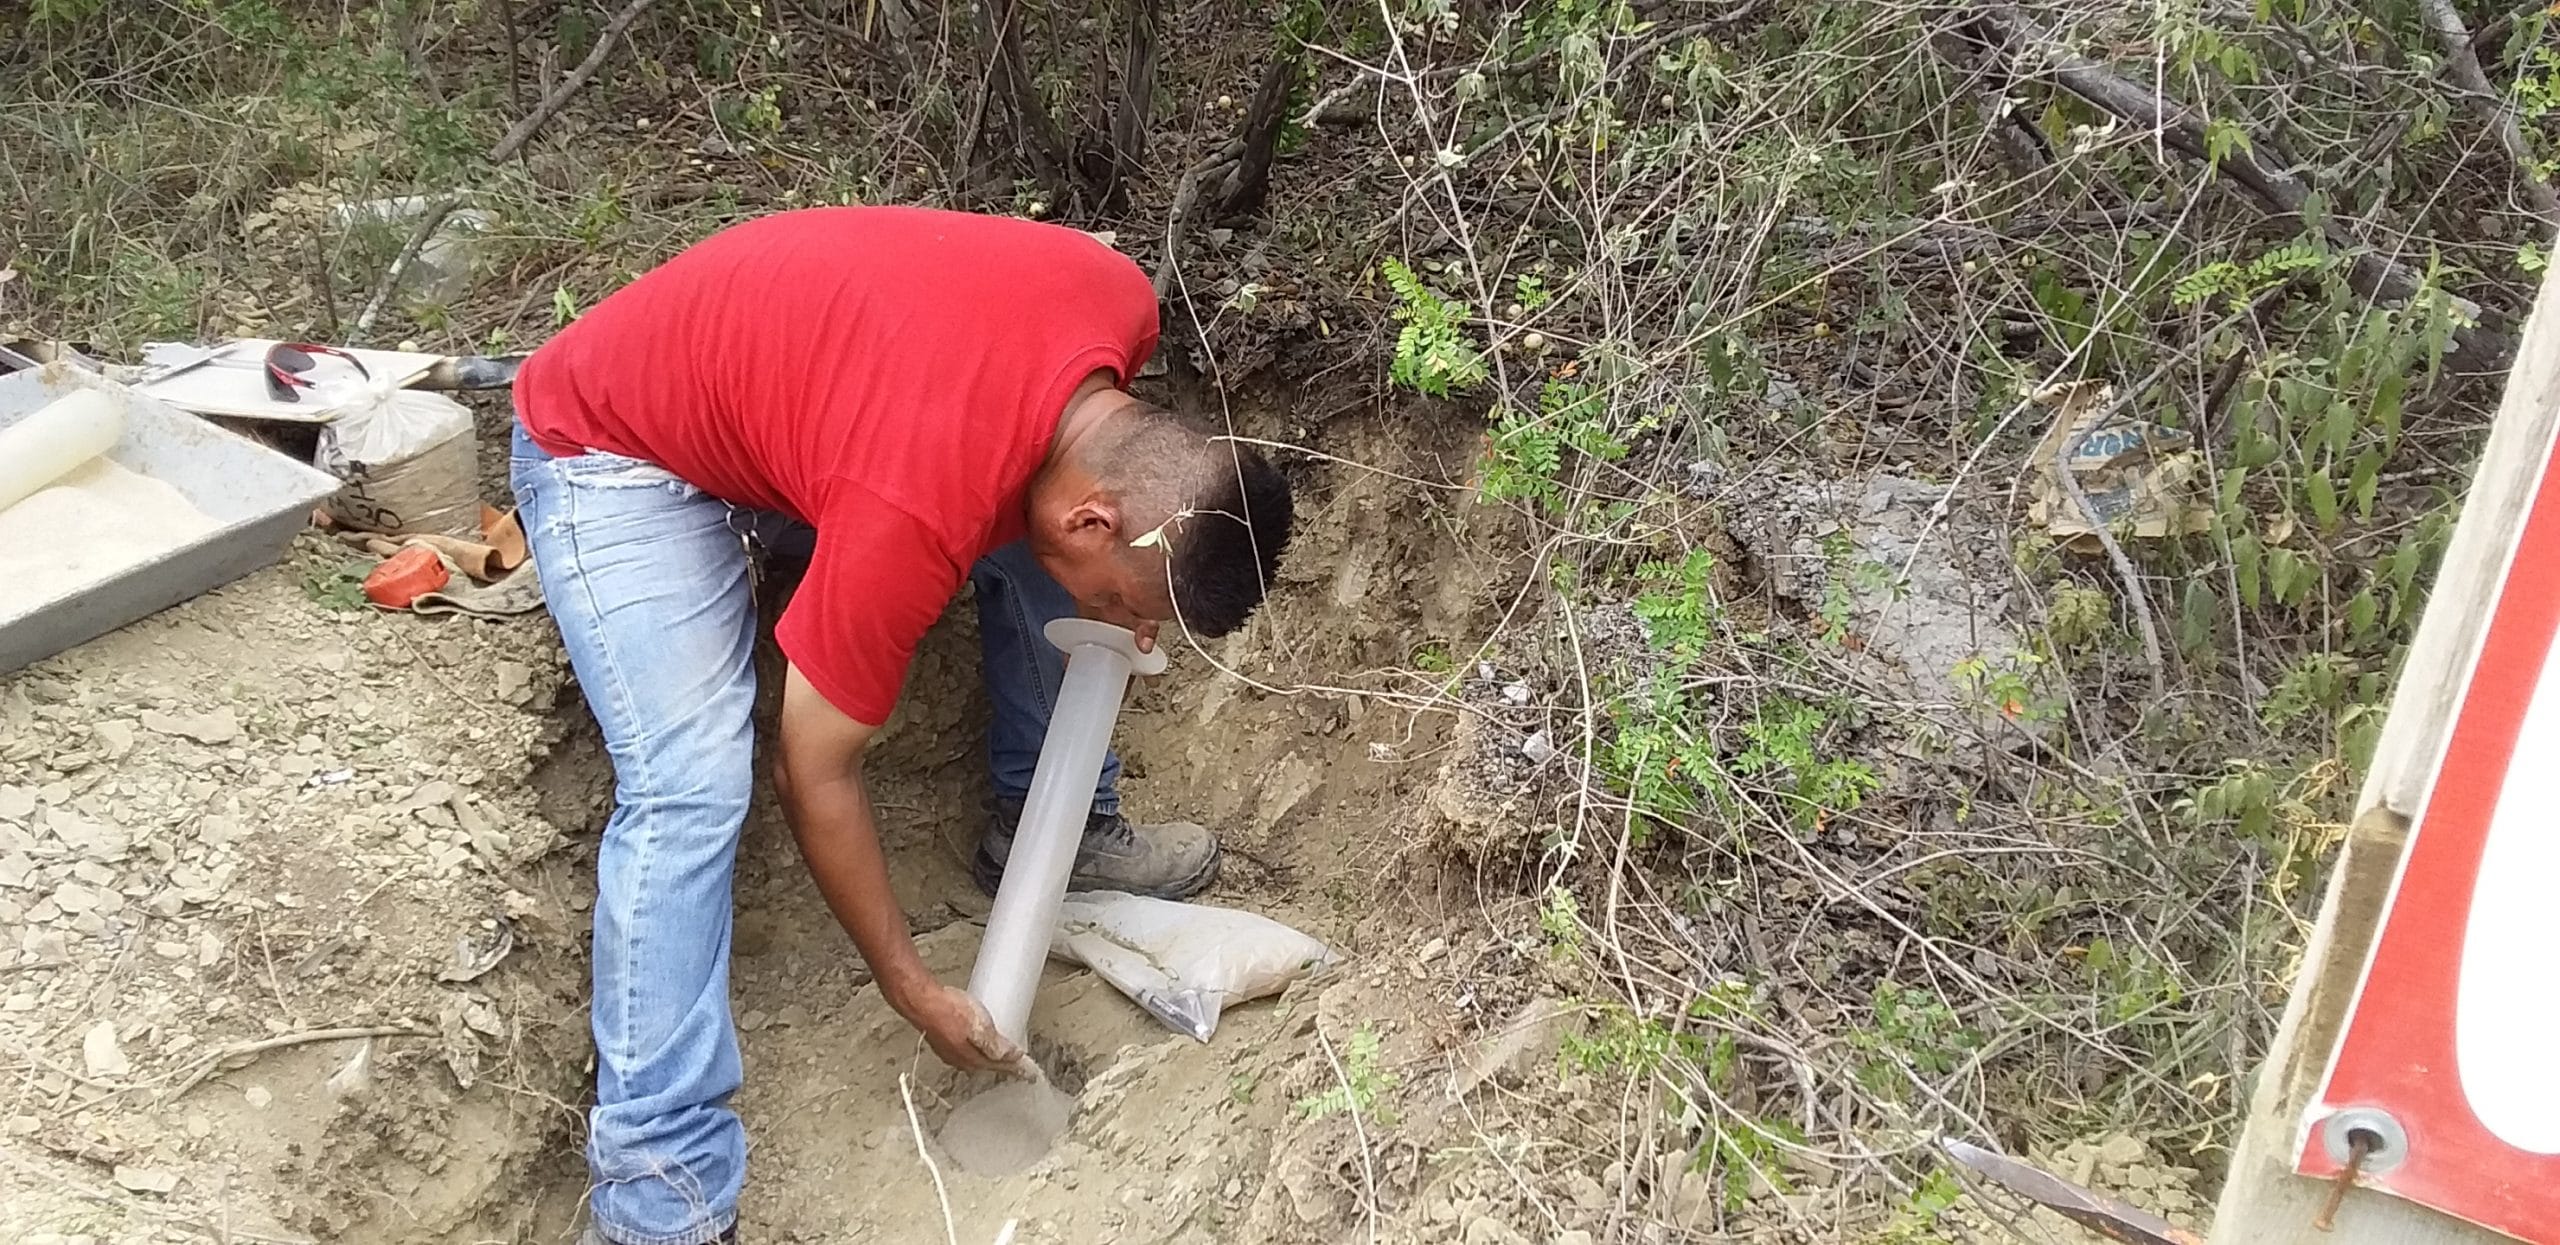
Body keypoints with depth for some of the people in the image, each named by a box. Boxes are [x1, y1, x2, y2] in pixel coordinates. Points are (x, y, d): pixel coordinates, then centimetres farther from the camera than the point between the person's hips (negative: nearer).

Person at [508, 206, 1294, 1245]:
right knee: (692, 785, -23)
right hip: (614, 453, -8)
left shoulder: (1123, 301, -21)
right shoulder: (911, 519, -39)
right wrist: (913, 991, -14)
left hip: (790, 369, 8)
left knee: (1029, 565, 2)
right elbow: (816, 778, -25)